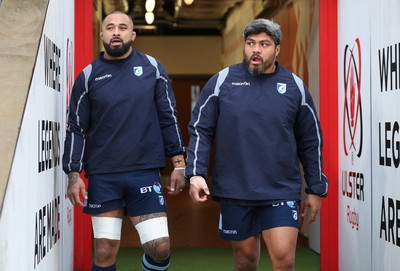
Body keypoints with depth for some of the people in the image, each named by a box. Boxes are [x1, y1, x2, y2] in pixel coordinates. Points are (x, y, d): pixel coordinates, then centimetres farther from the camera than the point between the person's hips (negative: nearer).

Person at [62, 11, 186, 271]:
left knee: (160, 247, -8)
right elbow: (76, 129, 6)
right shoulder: (88, 76, 4)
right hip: (102, 176, 0)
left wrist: (178, 163, 3)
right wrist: (74, 174, -2)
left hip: (145, 172, 0)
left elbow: (169, 118, 8)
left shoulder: (152, 68, 5)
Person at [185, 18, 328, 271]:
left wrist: (316, 189, 9)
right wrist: (196, 174, -10)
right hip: (234, 192, 1)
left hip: (281, 191, 0)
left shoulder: (295, 86, 3)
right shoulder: (222, 81, 0)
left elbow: (311, 141, 9)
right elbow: (200, 129, 2)